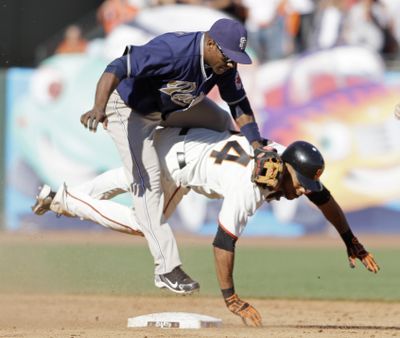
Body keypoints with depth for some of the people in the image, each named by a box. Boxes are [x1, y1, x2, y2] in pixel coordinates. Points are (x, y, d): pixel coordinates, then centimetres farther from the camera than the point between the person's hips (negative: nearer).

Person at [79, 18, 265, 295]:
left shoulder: (224, 64, -15)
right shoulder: (173, 51, -39)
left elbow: (240, 105, -4)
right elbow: (117, 69, -45)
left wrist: (258, 147, -16)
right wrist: (99, 108, -60)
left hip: (171, 106, 8)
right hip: (129, 108, -8)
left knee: (223, 123, 13)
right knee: (148, 184, -13)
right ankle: (167, 269, -11)